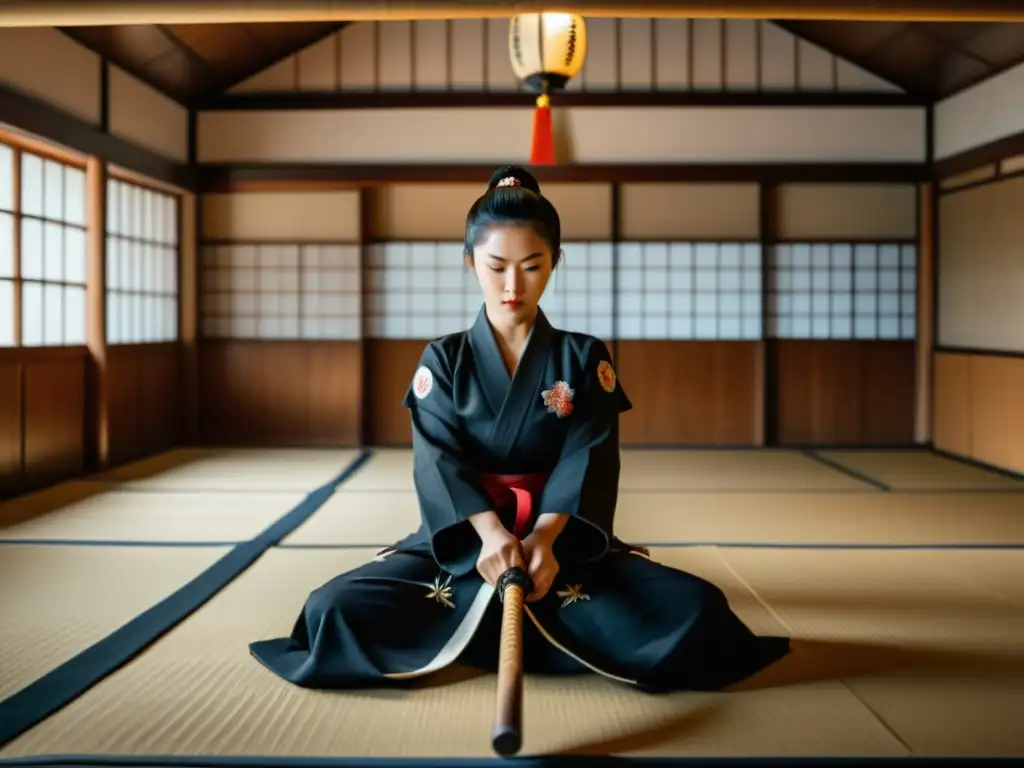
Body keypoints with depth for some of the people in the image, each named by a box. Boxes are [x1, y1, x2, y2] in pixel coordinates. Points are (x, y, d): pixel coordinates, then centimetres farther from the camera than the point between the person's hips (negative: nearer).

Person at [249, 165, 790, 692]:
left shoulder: (584, 358, 4)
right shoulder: (442, 361, 4)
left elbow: (587, 459, -9)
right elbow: (441, 459, -10)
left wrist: (542, 538, -29)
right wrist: (492, 533, -30)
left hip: (563, 539, 1)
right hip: (461, 540, 0)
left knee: (695, 611, -24)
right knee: (338, 609, -26)